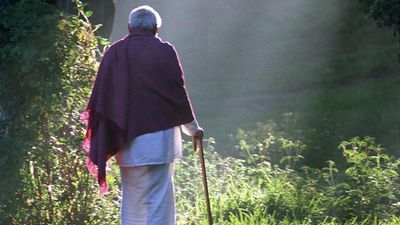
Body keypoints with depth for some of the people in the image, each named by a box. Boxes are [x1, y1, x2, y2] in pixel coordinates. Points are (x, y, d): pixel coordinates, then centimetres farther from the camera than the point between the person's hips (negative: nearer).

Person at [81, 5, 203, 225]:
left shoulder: (113, 53, 4)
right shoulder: (164, 52, -5)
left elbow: (100, 97, 7)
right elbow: (178, 92, -2)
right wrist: (192, 127, 13)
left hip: (126, 140, 4)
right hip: (158, 137, -3)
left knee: (132, 198, 13)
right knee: (158, 198, -1)